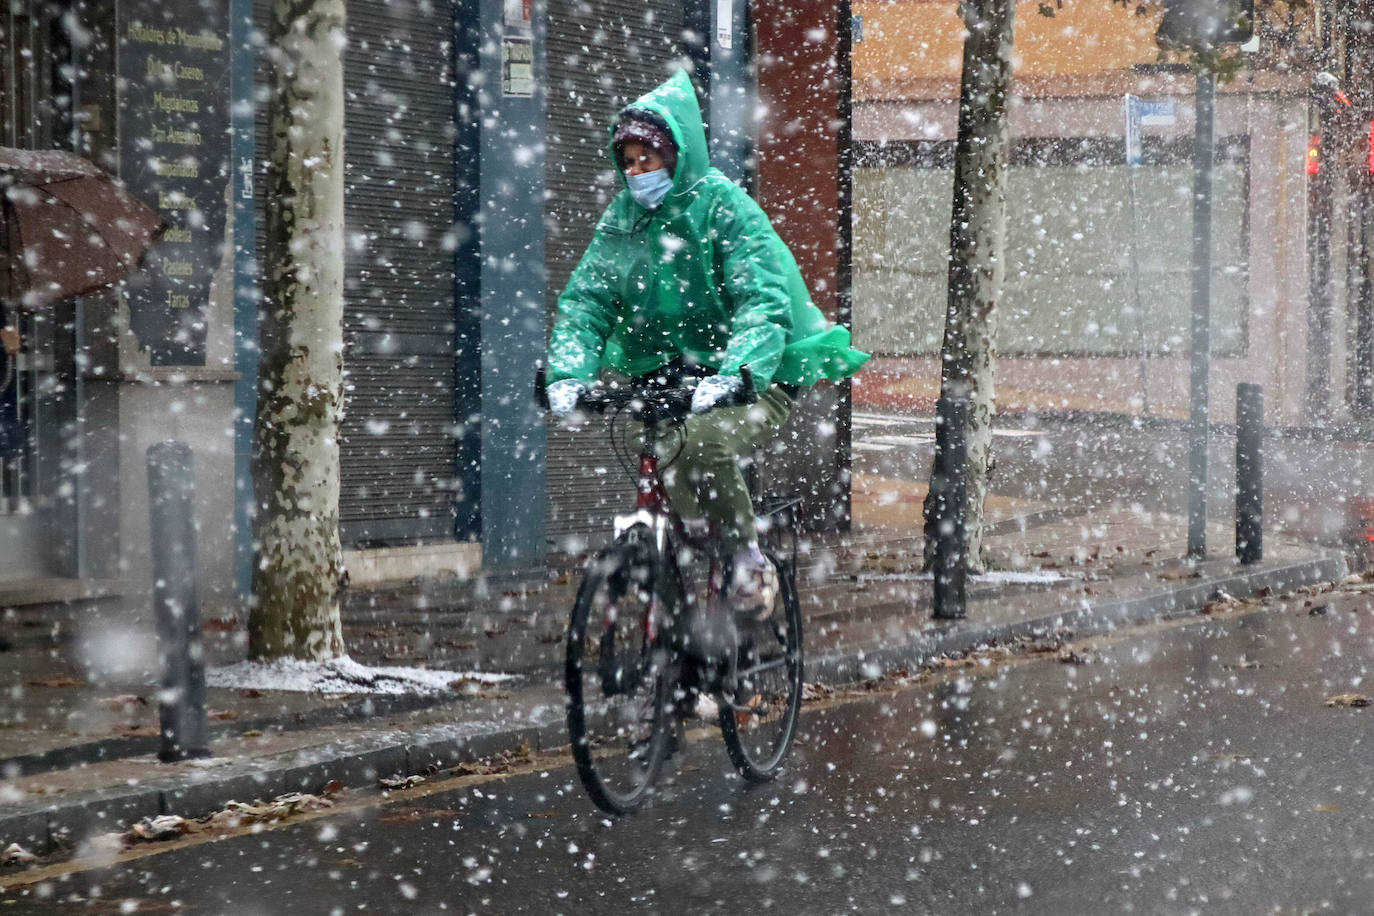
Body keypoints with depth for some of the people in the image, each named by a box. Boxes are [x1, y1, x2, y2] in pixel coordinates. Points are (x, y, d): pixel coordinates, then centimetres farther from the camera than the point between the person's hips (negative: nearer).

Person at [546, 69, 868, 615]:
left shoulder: (723, 206, -10)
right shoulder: (621, 218, 7)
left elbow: (764, 301, -21)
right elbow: (585, 300, -1)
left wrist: (732, 374, -38)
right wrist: (568, 374, -20)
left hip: (753, 383, -6)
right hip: (664, 380, 6)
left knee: (703, 441, -32)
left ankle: (750, 561, -13)